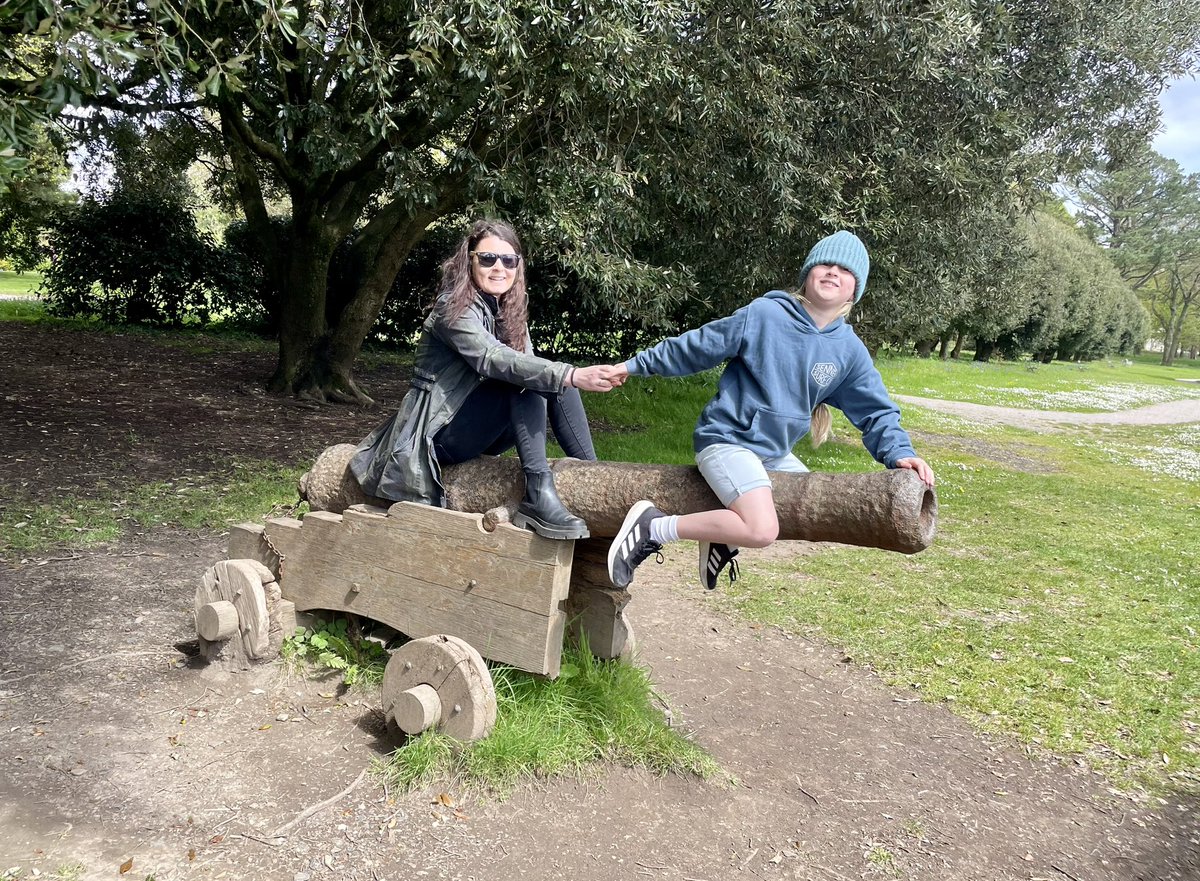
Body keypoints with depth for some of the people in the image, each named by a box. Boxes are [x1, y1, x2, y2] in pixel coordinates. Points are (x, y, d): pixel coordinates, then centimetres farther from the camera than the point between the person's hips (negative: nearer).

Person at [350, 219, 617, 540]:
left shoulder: (511, 311, 7)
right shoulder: (454, 308, -17)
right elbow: (493, 359, -35)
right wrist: (572, 376, -46)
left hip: (473, 432, 8)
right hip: (437, 433, -8)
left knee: (555, 382, -6)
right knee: (522, 380, -27)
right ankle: (538, 495, -35)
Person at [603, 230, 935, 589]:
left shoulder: (850, 350, 1)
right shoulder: (764, 314, -13)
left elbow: (876, 412, 5)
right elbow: (694, 348, -5)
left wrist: (899, 452, -13)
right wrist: (635, 365, 2)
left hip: (776, 454, 7)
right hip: (727, 440, -7)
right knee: (762, 531, -25)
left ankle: (724, 538, 16)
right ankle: (654, 527, -13)